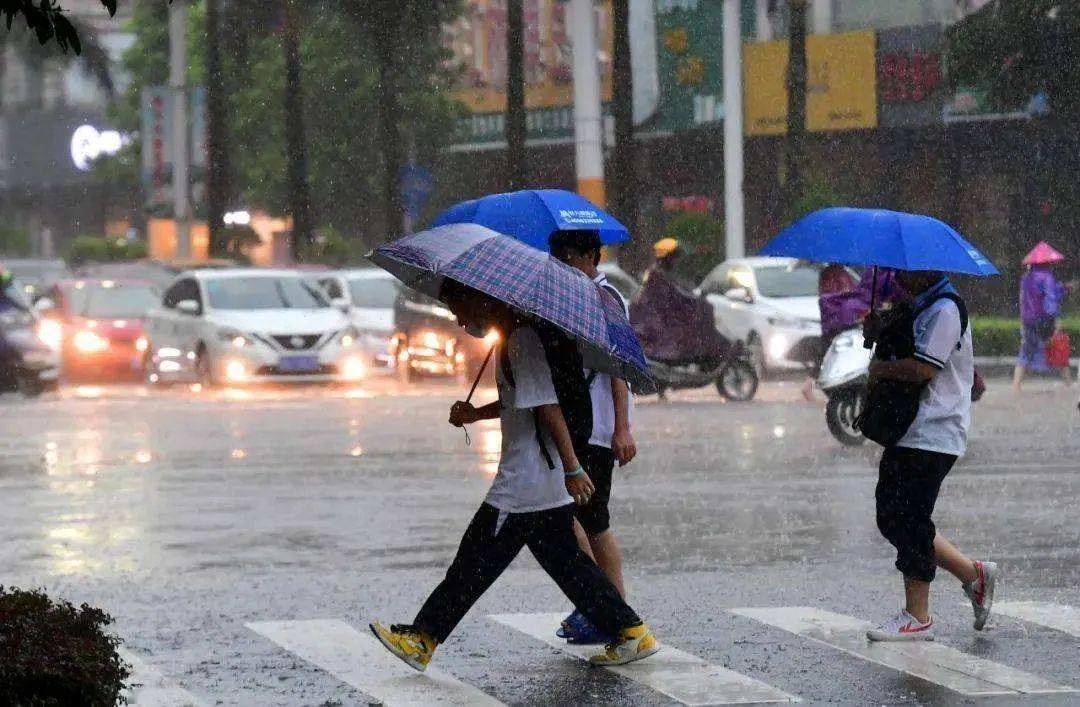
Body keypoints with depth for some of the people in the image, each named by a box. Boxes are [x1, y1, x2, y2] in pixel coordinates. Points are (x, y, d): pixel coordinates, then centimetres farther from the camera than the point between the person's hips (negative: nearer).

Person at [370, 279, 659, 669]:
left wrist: (572, 468, -26)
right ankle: (630, 631, 12)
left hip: (524, 486, -10)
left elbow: (549, 407, -22)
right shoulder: (513, 339, 15)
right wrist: (476, 414, 10)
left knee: (476, 562, -3)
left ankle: (422, 640, 2)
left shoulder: (522, 341, -17)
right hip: (551, 486, 10)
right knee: (565, 561, 13)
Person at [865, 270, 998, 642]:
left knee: (909, 521, -8)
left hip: (933, 436, -10)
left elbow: (922, 368, -23)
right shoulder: (920, 307, 17)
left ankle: (917, 617, 0)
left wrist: (881, 368, -8)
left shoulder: (944, 310, -15)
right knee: (892, 517, 11)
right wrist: (880, 334, 9)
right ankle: (974, 574, 20)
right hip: (909, 431, 10)